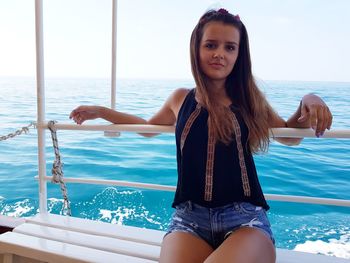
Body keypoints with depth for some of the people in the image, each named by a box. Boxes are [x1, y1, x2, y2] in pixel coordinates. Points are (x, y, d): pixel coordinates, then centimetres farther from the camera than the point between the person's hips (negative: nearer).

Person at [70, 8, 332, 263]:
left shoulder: (249, 99, 7)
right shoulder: (181, 99, 10)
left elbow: (289, 136, 20)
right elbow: (149, 127, 29)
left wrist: (309, 101, 0)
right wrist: (100, 111, 30)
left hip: (245, 217, 0)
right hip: (189, 216, 1)